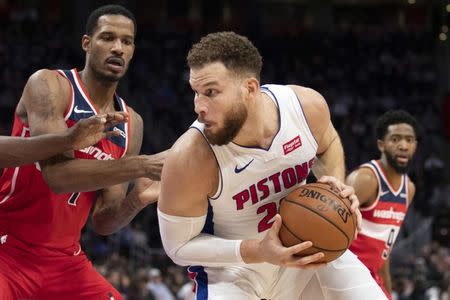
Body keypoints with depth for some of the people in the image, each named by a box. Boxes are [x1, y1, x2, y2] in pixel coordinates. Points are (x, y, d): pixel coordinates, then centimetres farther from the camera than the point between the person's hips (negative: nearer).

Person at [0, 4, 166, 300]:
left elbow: (103, 222, 6)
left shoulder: (132, 125, 7)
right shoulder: (49, 85, -10)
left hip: (64, 260, 6)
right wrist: (141, 166, -28)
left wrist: (137, 200, -15)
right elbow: (57, 173, -25)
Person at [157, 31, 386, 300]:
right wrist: (259, 252, -31)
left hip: (303, 245, 4)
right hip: (232, 265, -4)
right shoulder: (188, 161, -31)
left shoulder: (307, 105, -20)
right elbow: (178, 245, -19)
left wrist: (336, 183, -15)